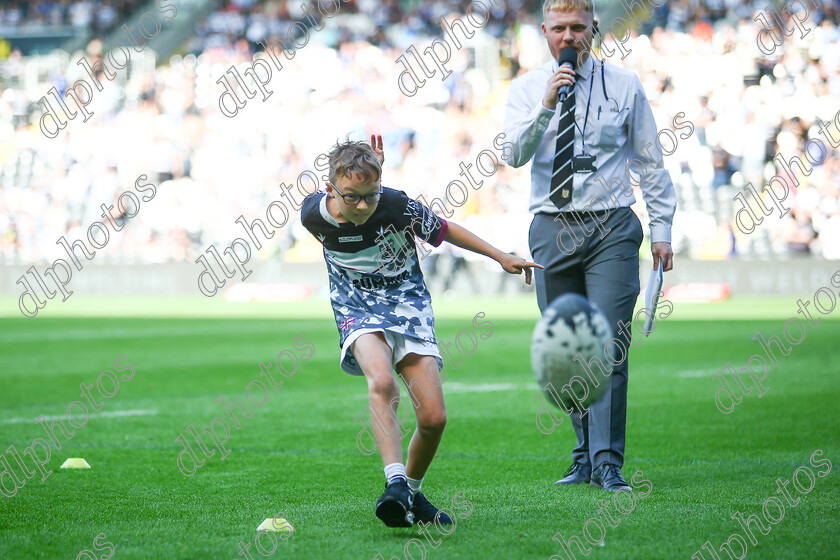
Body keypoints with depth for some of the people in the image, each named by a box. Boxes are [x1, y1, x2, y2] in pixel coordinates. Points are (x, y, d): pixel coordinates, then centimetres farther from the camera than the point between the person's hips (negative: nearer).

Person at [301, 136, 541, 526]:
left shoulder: (396, 205, -18)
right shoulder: (314, 215, -13)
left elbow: (443, 230, 0)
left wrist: (501, 256, 4)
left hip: (408, 308, 0)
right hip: (358, 313, 0)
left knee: (434, 418, -10)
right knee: (382, 381, -34)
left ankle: (411, 492, 16)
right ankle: (394, 483, -40)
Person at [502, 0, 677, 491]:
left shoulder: (624, 85, 4)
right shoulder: (526, 89, 5)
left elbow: (650, 160, 9)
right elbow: (514, 154, -9)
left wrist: (662, 229, 5)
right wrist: (547, 103, -21)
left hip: (612, 228, -2)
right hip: (552, 229, 2)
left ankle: (608, 463, -10)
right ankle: (586, 454, 19)